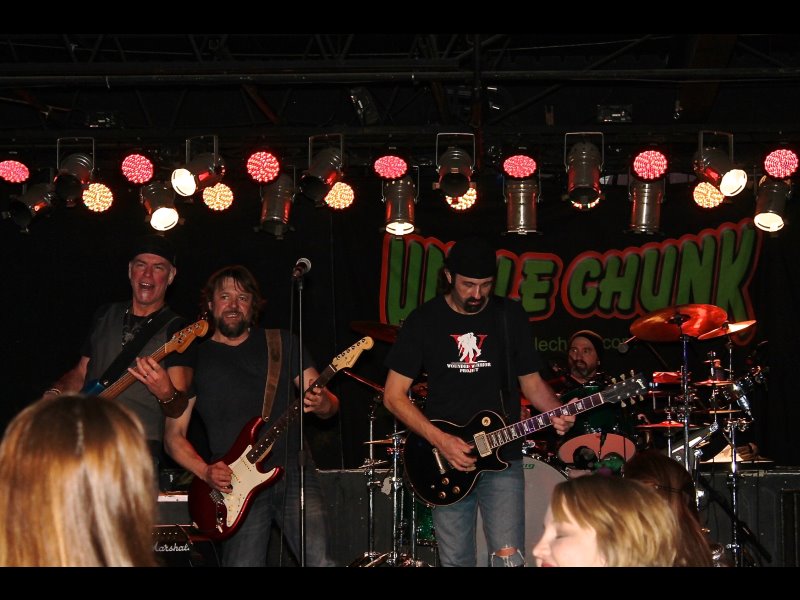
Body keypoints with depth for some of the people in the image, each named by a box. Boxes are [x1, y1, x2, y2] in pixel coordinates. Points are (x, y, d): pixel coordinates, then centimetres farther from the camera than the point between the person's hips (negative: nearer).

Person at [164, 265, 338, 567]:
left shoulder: (283, 343, 14)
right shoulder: (196, 359, 10)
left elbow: (329, 405, 12)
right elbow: (174, 436, 11)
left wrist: (322, 404, -13)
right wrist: (205, 471, -7)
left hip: (292, 471, 0)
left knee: (319, 560, -17)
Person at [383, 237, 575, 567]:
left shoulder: (510, 316, 4)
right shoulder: (424, 320, -1)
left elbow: (531, 381, 11)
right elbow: (394, 395, -2)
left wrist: (556, 411, -11)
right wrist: (440, 440, -13)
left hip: (502, 457, 0)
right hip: (447, 463, 0)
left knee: (507, 555, -14)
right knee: (456, 561, 5)